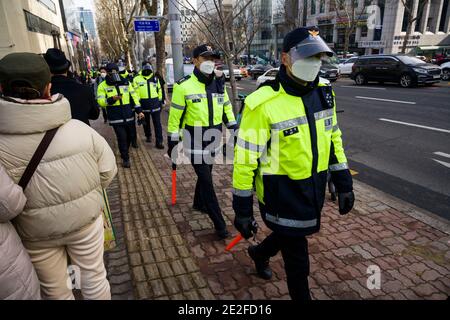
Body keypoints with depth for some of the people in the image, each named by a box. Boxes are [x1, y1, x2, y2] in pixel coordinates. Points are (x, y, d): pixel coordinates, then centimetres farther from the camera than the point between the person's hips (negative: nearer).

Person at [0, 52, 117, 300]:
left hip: (35, 233, 0)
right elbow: (108, 171, -7)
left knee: (54, 287, 23)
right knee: (94, 275, 21)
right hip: (85, 219, 1)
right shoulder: (79, 129, -17)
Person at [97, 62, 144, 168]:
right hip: (116, 118, -4)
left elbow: (134, 97, 8)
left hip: (129, 116, 4)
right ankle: (125, 159, 12)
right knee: (122, 138, -4)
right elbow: (101, 102, -8)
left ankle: (124, 151, 42)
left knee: (131, 136, 15)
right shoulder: (103, 86, -3)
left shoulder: (126, 83, 6)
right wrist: (112, 99, -25)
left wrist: (139, 111, 2)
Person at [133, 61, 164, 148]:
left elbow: (159, 91, 15)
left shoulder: (155, 78, 9)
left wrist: (160, 101, 13)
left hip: (155, 104, 1)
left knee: (157, 123, -3)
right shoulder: (137, 79, -1)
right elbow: (135, 93, 0)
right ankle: (148, 136, 37)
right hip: (144, 104, -1)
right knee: (146, 122, 14)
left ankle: (159, 142, 0)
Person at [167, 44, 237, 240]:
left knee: (205, 175, 21)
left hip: (213, 141, 6)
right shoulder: (184, 86, -13)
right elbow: (175, 116, -9)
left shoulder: (219, 84, 3)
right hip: (195, 144, -5)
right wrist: (172, 143, -7)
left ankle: (199, 203, 47)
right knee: (207, 182, -3)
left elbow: (226, 108, 15)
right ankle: (220, 225, 6)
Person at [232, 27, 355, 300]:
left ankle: (259, 253, 59)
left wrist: (344, 184, 9)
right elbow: (245, 159, -18)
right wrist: (243, 209, -13)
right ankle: (301, 295, 39)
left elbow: (333, 139, 10)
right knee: (297, 260, 9)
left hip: (315, 187, 7)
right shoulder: (263, 103, -22)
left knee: (291, 235, 28)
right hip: (281, 191, -6)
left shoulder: (324, 92, -1)